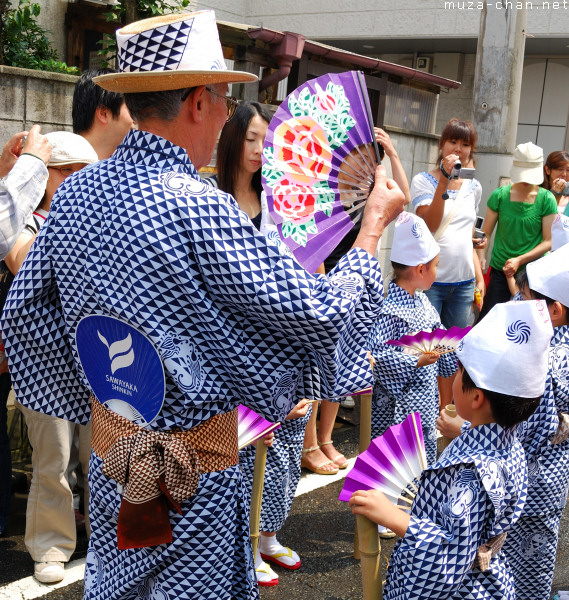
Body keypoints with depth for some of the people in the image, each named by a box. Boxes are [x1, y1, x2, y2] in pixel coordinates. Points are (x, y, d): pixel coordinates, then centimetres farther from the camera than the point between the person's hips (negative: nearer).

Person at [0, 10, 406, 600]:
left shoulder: (75, 191, -3)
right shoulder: (198, 207, -26)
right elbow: (321, 313, -21)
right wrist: (374, 223, -6)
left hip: (109, 445, 7)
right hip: (190, 464, -7)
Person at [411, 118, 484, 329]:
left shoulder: (474, 187, 12)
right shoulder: (423, 180, -3)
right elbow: (430, 226, -18)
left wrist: (479, 277, 14)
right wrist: (444, 180, -22)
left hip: (464, 283, 5)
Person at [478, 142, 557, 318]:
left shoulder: (546, 199, -2)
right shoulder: (500, 195, 1)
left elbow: (549, 241, -4)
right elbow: (486, 233, 5)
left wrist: (520, 260, -14)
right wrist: (481, 260, -7)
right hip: (499, 271, 1)